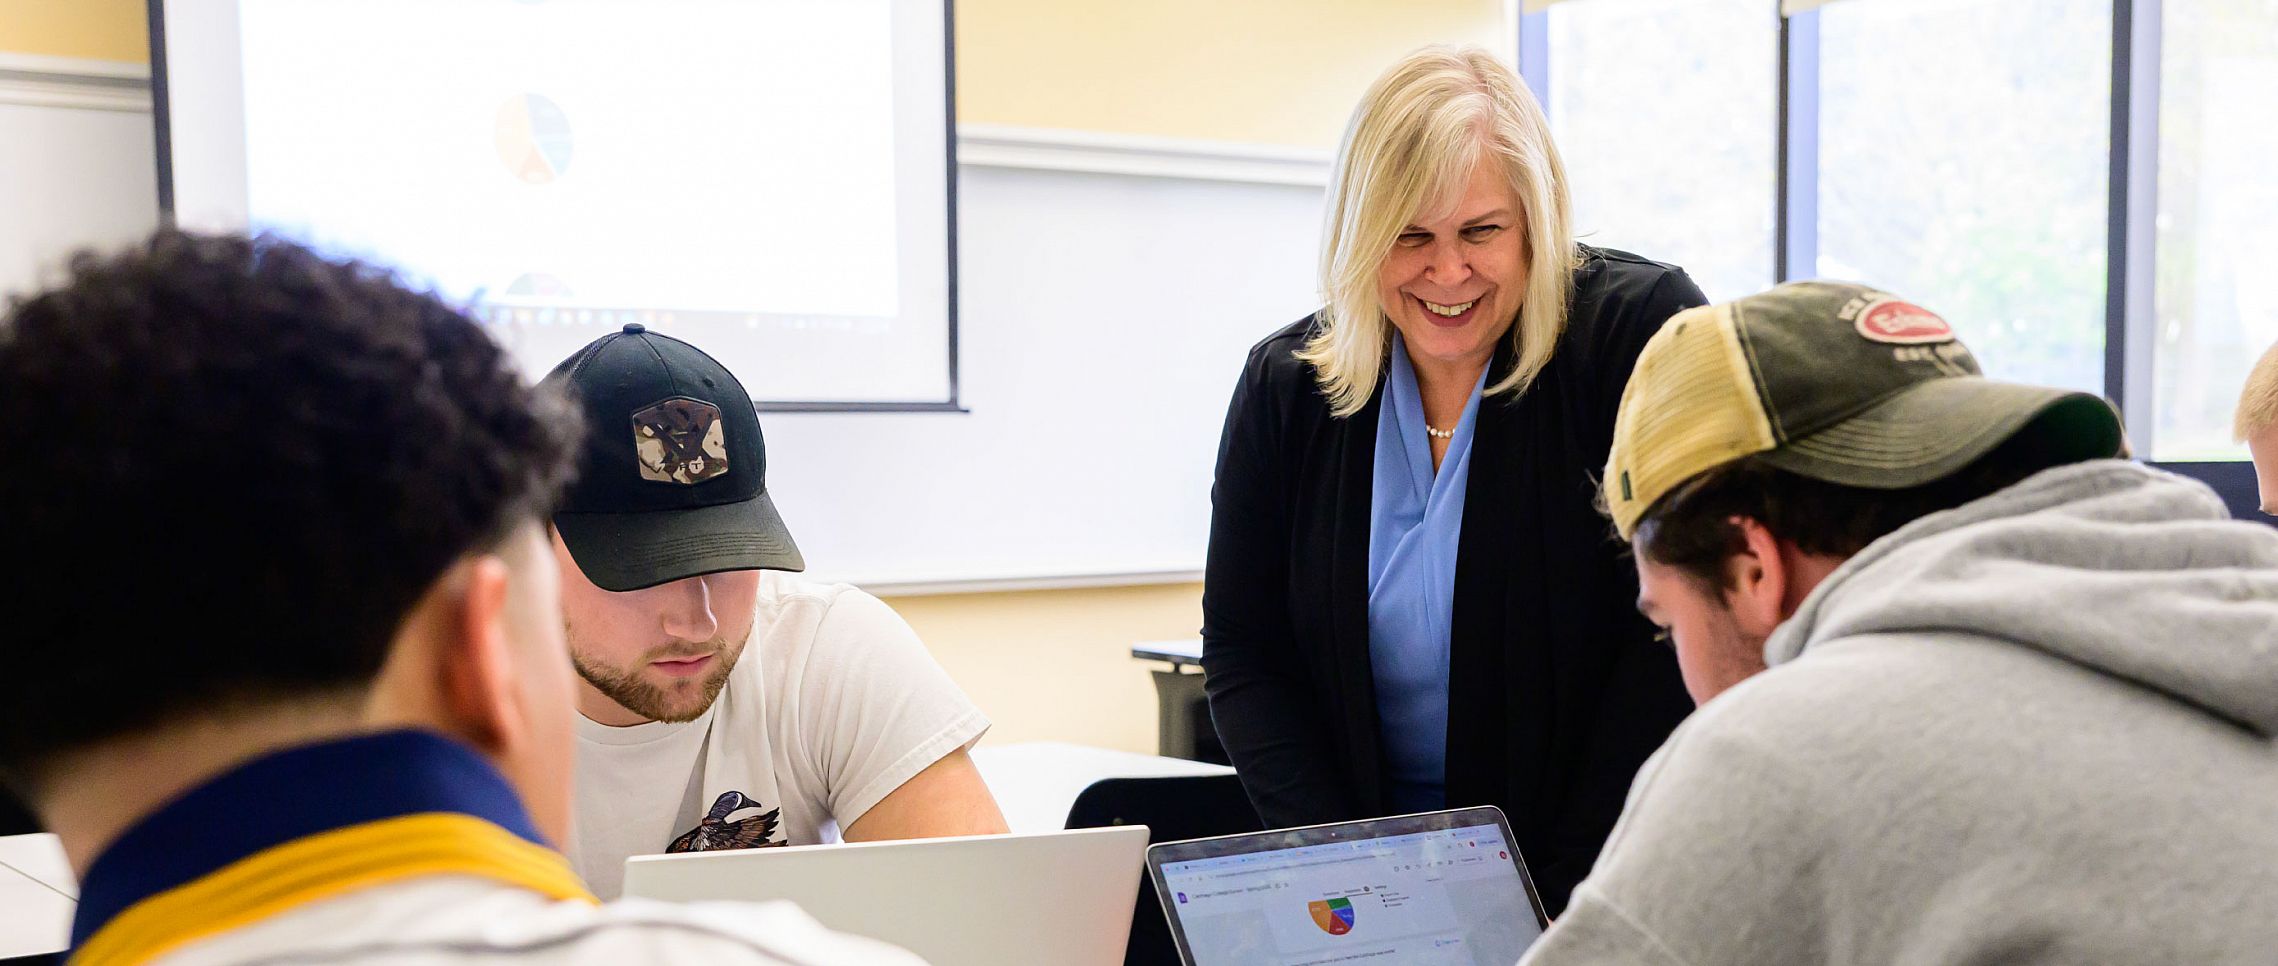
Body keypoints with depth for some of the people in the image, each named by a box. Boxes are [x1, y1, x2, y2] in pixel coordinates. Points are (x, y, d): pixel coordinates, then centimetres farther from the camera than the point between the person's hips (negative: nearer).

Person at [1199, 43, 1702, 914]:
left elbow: (1684, 631, -11)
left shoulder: (1640, 331, -8)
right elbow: (1243, 655, 4)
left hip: (1604, 868, -4)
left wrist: (1561, 893, -15)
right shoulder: (1284, 385, 1)